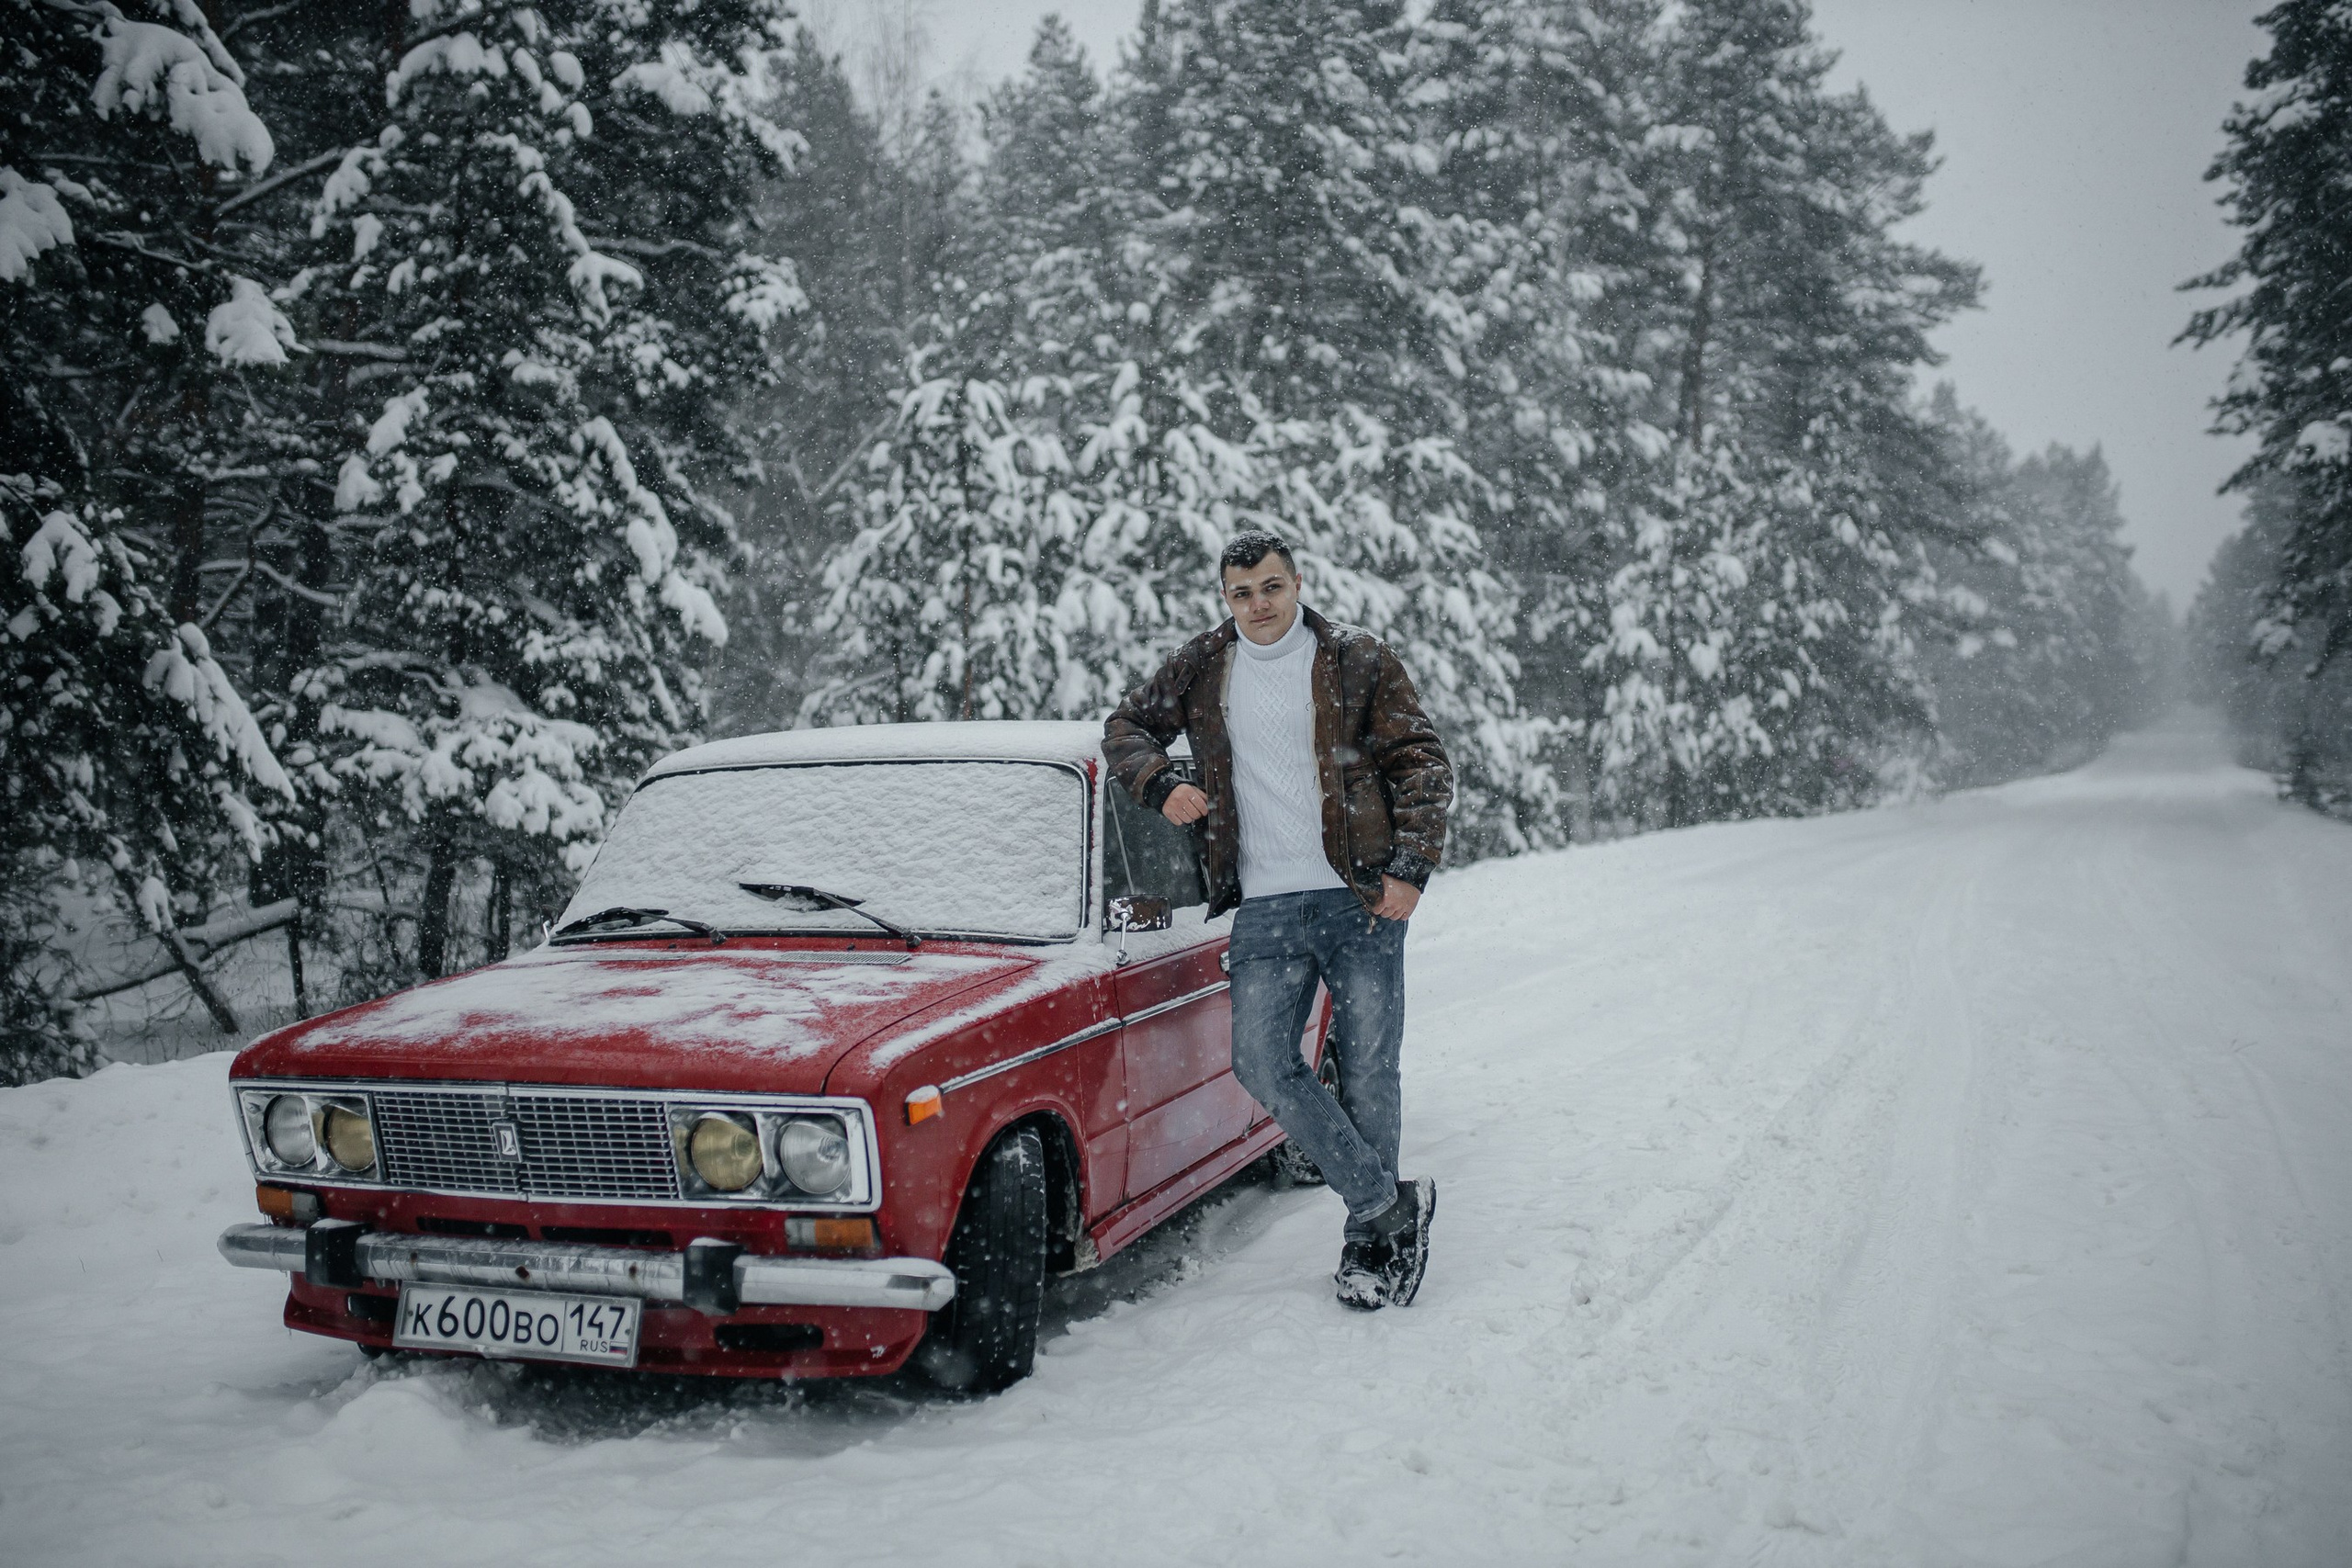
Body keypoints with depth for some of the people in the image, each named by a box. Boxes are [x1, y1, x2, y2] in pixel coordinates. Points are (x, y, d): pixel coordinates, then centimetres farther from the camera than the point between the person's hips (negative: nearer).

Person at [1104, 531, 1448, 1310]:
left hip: (1360, 900, -2)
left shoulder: (1358, 661, 2)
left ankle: (1368, 1241, 18)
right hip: (1265, 909, 3)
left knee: (1368, 1070, 2)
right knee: (1261, 1063, -9)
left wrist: (1411, 868, -10)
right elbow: (1126, 726, 20)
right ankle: (1393, 1202, 3)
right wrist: (1160, 784, -1)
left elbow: (1423, 763, 1)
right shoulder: (1203, 667, 10)